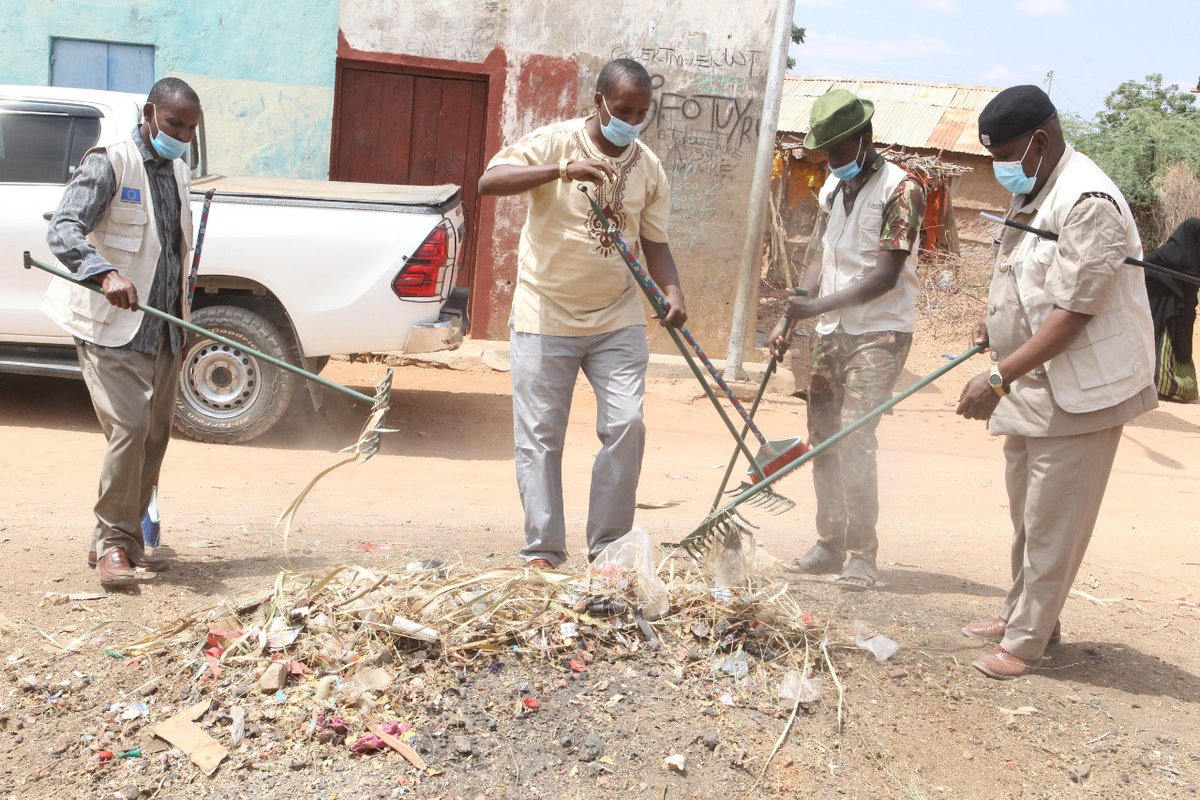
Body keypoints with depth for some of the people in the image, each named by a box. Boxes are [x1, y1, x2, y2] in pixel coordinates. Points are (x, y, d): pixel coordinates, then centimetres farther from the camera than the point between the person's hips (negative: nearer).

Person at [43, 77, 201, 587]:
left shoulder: (178, 172, 15)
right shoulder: (109, 164, -9)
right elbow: (63, 230, -20)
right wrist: (106, 274, -38)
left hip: (162, 330, 7)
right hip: (110, 328, -7)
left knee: (155, 435, 8)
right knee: (128, 429, -15)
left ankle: (128, 537, 20)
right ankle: (112, 543, -3)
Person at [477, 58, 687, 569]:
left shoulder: (649, 168, 4)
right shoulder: (555, 143, -9)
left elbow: (654, 242, 7)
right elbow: (489, 182, -21)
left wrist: (672, 293, -13)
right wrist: (564, 170, -33)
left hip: (618, 320, 3)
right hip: (545, 316, -3)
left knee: (626, 425, -6)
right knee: (540, 437, 1)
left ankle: (609, 545, 8)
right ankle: (543, 550, 11)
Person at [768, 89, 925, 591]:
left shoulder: (900, 190, -11)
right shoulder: (832, 188, 12)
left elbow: (886, 276, -17)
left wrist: (818, 305, -23)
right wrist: (790, 319, 5)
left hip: (879, 333, -7)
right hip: (832, 331, 7)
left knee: (854, 440, -15)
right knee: (823, 438, 7)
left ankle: (861, 555, -8)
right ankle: (830, 544, 17)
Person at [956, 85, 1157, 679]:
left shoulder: (1088, 203, -22)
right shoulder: (1033, 194, 10)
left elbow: (1073, 312, -27)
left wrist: (999, 377, -29)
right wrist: (996, 322, 11)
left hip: (1077, 391, -10)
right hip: (1032, 386, 10)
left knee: (1051, 522, -1)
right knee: (1026, 514, 19)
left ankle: (1026, 641, 9)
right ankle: (1021, 614, 34)